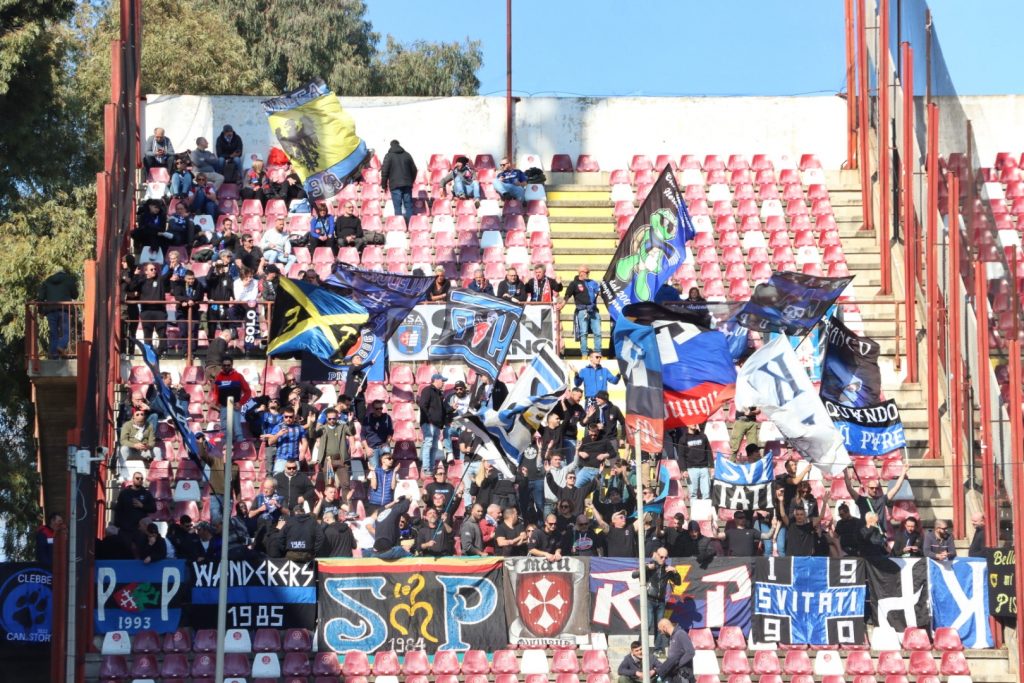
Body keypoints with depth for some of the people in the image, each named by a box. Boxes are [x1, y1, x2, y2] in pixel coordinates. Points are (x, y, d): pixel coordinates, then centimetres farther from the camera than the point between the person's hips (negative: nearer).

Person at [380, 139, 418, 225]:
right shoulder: (407, 155, 11)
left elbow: (384, 170, -6)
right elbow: (414, 170, 16)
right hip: (407, 185, 4)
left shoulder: (389, 156, -2)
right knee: (408, 206, 6)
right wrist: (411, 181, 26)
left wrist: (384, 184, 2)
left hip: (395, 185, -4)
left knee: (398, 207, -4)